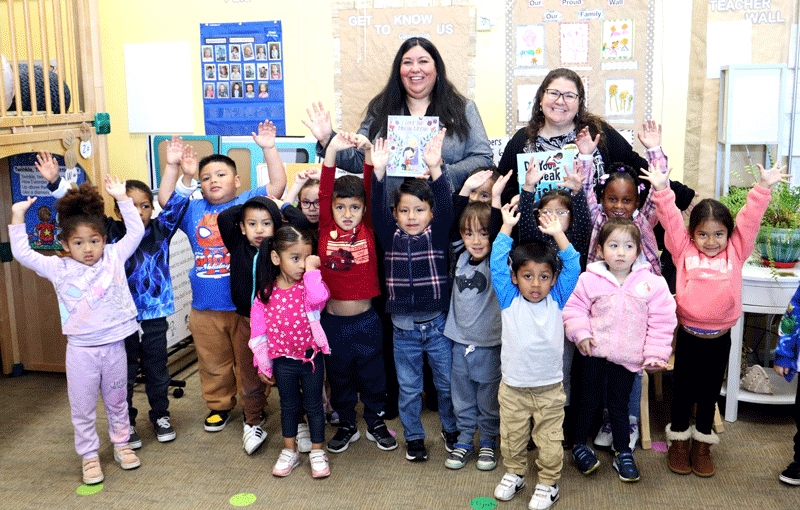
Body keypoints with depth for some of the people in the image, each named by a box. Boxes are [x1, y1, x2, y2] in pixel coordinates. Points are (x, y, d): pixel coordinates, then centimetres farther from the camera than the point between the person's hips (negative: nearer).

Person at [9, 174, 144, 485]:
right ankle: (89, 456, 21)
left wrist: (122, 198, 0)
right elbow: (22, 254, -6)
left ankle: (121, 444, 35)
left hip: (114, 345, 1)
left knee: (116, 401, 17)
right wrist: (17, 218, -8)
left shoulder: (114, 258, 0)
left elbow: (136, 231, 2)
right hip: (81, 349, -1)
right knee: (83, 407, 7)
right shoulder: (59, 269, -3)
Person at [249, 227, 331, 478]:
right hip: (282, 361, 2)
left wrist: (312, 269, -27)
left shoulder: (308, 285, -11)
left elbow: (319, 298, -36)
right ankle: (289, 452, 34)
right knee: (288, 407, 17)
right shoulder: (266, 292, -7)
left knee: (313, 406, 11)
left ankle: (317, 452, 27)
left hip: (311, 358, -1)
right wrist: (263, 365, 4)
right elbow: (259, 328, 1)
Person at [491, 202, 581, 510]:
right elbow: (497, 264, -12)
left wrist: (557, 234, -12)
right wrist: (507, 227, -12)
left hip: (549, 388, 0)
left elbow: (573, 266, -8)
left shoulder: (556, 299, -3)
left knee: (549, 441, 9)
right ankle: (514, 473, 39)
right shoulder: (509, 300, -6)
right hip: (513, 388, 0)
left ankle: (548, 483, 28)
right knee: (512, 438, 15)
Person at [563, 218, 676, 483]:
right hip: (594, 353, 0)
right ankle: (580, 445, 30)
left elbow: (662, 321, -2)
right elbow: (574, 307, 3)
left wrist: (655, 353, -5)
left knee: (618, 404, 10)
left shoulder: (652, 283, -5)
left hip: (628, 358, 0)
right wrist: (581, 333, -10)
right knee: (589, 400, 9)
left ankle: (623, 453, 28)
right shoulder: (589, 280, -6)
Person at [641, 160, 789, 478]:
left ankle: (702, 444, 29)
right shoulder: (684, 250, -1)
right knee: (683, 391, 10)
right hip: (688, 334, -1)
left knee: (710, 392, 14)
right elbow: (671, 220, -8)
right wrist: (662, 190, -18)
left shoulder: (736, 251, 3)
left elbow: (750, 219, -4)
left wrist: (763, 188, -12)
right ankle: (679, 441, 27)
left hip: (720, 336, 1)